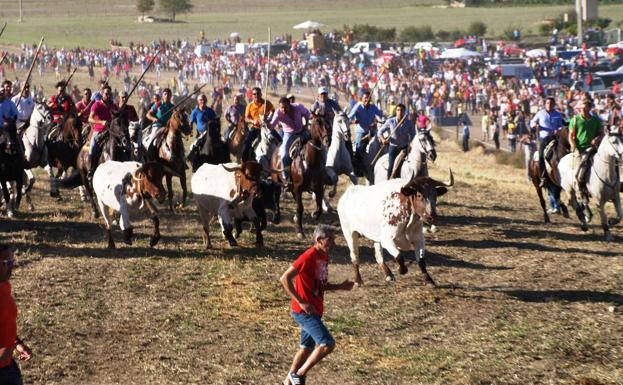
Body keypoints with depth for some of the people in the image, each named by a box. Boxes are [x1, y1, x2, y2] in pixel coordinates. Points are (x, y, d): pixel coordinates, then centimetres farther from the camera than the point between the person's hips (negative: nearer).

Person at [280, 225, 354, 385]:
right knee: (328, 344, -17)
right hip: (305, 311, -10)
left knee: (307, 347, 19)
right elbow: (285, 278, -21)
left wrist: (340, 287, 6)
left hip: (315, 311, 10)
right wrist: (301, 302, -24)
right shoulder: (309, 257, -18)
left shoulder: (324, 257, 10)